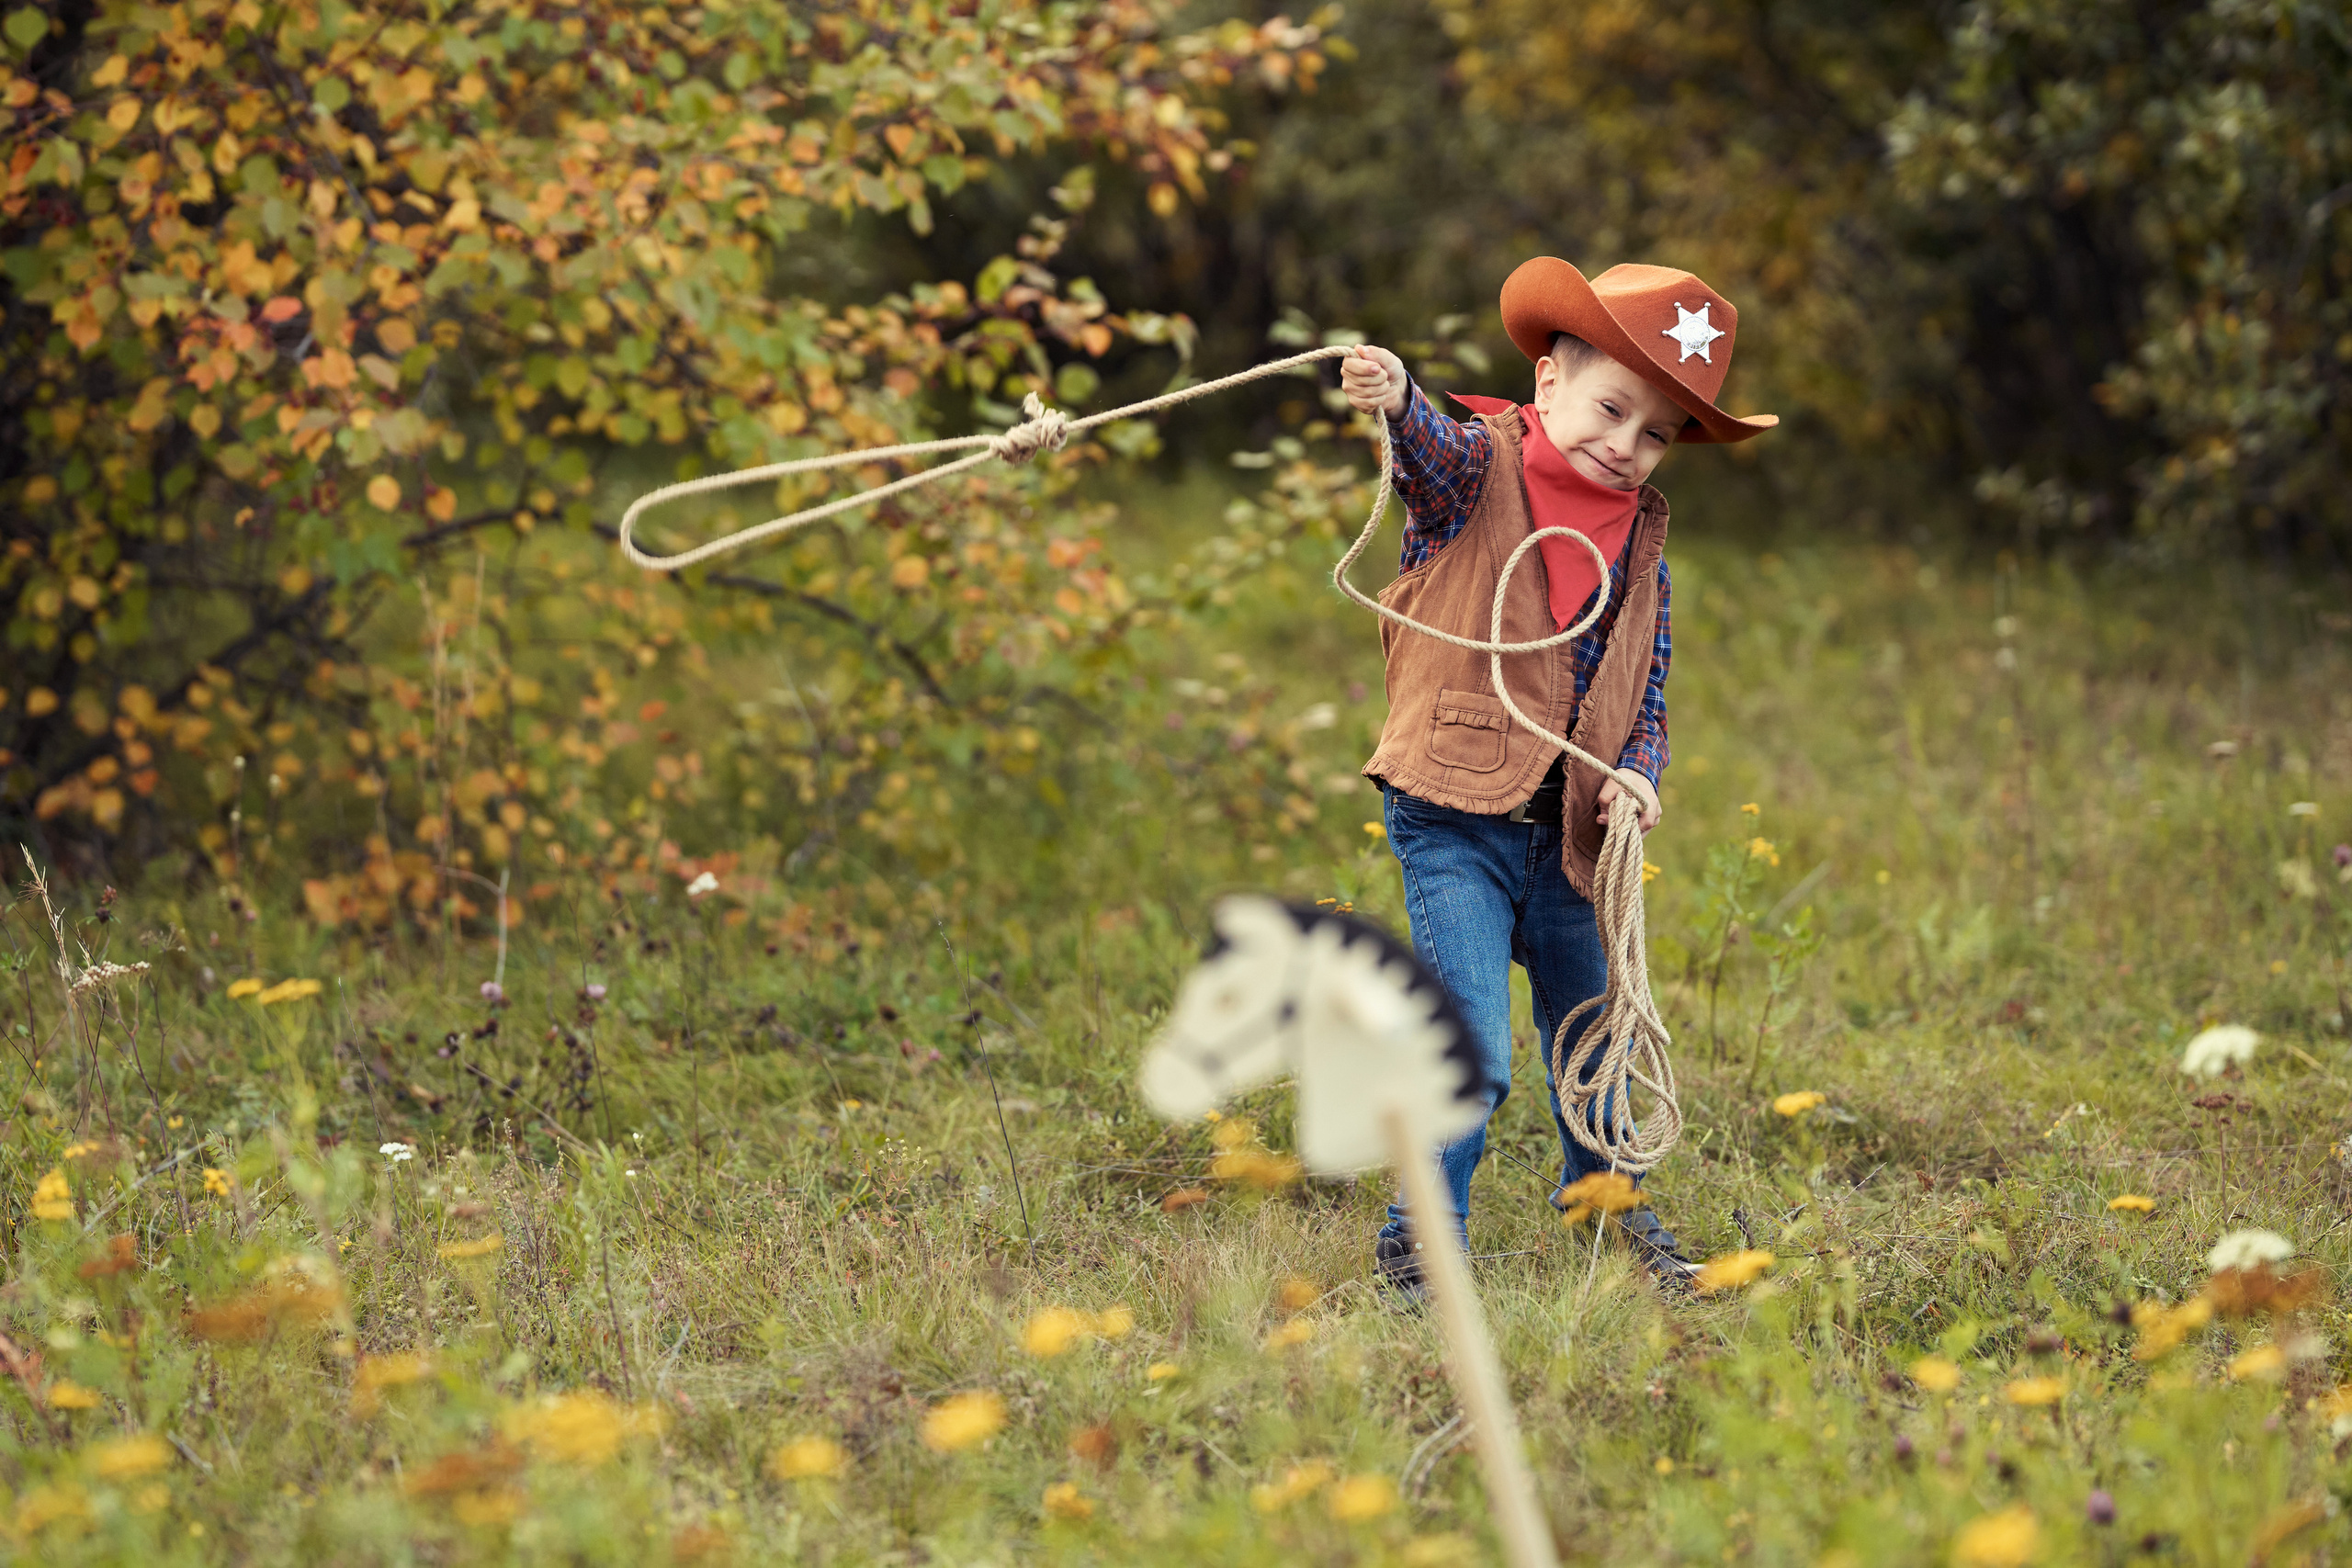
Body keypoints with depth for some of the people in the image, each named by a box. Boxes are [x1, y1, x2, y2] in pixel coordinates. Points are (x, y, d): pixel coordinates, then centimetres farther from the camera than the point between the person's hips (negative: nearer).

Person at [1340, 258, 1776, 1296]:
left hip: (1567, 833, 6)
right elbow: (1432, 449, -30)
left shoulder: (1640, 542, 8)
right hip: (1455, 820, -6)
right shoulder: (1478, 472, -7)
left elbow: (1651, 686, 13)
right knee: (1473, 1052, -14)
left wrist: (1634, 776, -7)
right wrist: (1395, 400, -54)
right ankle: (1417, 1246, 3)